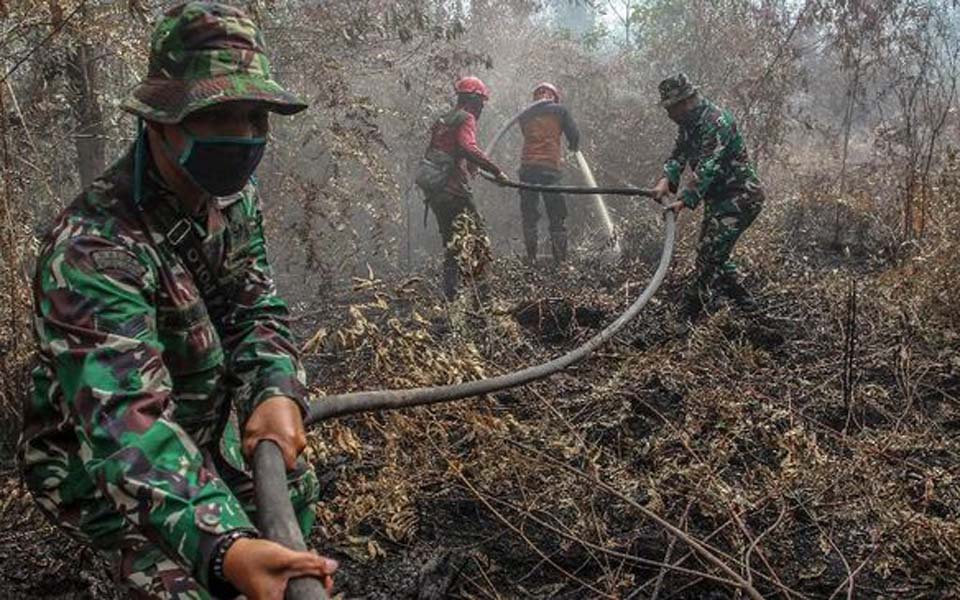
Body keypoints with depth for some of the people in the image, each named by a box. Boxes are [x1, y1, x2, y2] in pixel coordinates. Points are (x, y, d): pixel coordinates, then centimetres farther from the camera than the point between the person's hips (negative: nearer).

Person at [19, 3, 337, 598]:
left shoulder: (235, 195, -10)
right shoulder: (94, 247, -37)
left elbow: (256, 308, -6)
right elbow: (125, 421, -45)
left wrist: (278, 392, -29)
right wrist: (226, 550, -59)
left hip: (208, 420, 8)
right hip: (101, 459, -7)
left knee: (294, 486, 21)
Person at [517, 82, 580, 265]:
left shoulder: (524, 116, 15)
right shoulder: (560, 110, 6)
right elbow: (574, 135, 6)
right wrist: (573, 147, 29)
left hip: (527, 167, 3)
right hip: (550, 167, -3)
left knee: (529, 216, 9)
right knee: (556, 217, 4)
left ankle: (531, 260, 6)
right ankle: (560, 261, 1)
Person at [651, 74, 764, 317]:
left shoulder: (716, 121, -23)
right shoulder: (688, 123, 8)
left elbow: (708, 166, -31)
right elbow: (679, 155, 0)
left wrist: (685, 200, -38)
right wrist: (666, 179, -20)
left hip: (740, 196, -10)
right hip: (719, 197, 10)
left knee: (710, 253, -13)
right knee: (710, 252, 16)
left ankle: (690, 312, -8)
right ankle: (743, 300, 27)